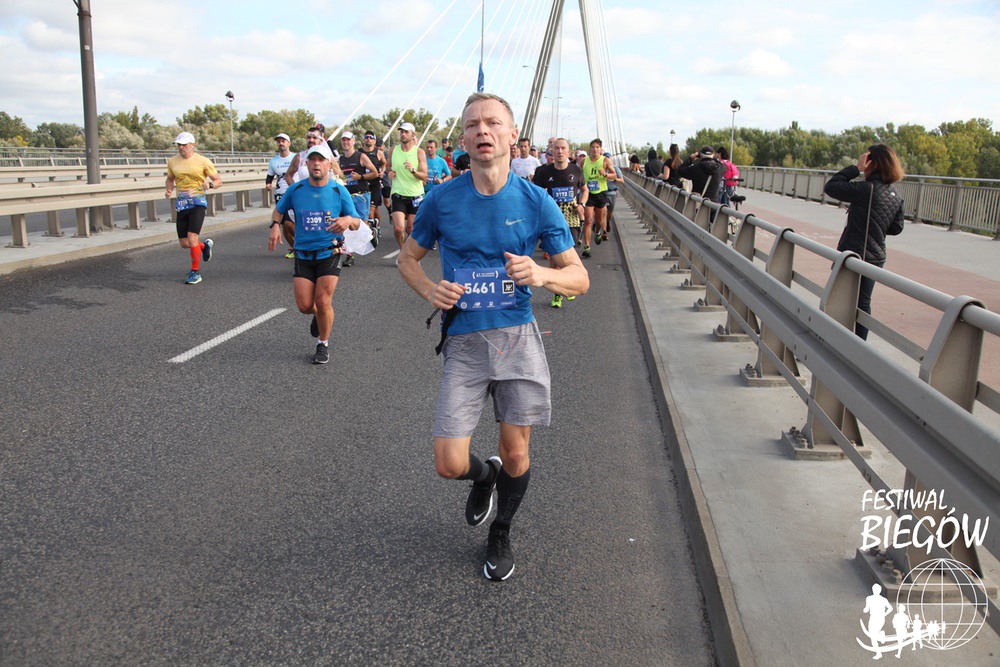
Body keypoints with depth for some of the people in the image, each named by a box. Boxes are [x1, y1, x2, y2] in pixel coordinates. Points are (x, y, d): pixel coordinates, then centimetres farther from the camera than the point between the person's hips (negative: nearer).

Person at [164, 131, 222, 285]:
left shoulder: (203, 161, -2)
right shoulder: (172, 162, 9)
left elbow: (219, 181, 3)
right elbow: (170, 179, 26)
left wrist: (210, 184, -19)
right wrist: (169, 190, 4)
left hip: (197, 202, -5)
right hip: (181, 203, 5)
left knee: (192, 238, -17)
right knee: (184, 244, 4)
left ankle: (195, 272, -1)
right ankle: (205, 245, 37)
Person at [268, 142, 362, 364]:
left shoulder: (339, 191, -5)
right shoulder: (295, 189, 0)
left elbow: (357, 223, -1)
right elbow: (278, 210, 17)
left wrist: (348, 220, -25)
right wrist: (275, 226, -4)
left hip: (329, 253, -2)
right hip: (303, 254, 2)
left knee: (323, 301, -9)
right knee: (305, 306, -2)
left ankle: (323, 344, 14)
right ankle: (318, 316, 37)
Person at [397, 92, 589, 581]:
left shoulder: (536, 202, -2)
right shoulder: (441, 200, 0)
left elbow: (580, 278, 1)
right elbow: (408, 258, 14)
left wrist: (543, 275, -21)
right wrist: (429, 290, -8)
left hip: (518, 337, 0)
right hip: (463, 340, 0)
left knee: (515, 453, 7)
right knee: (449, 465, -4)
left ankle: (500, 533, 37)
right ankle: (485, 475, 34)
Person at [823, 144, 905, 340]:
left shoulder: (866, 189, -20)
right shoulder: (896, 196, 5)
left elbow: (830, 187, -16)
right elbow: (896, 228, 13)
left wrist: (855, 168, -11)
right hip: (876, 258, 8)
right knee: (863, 304, 16)